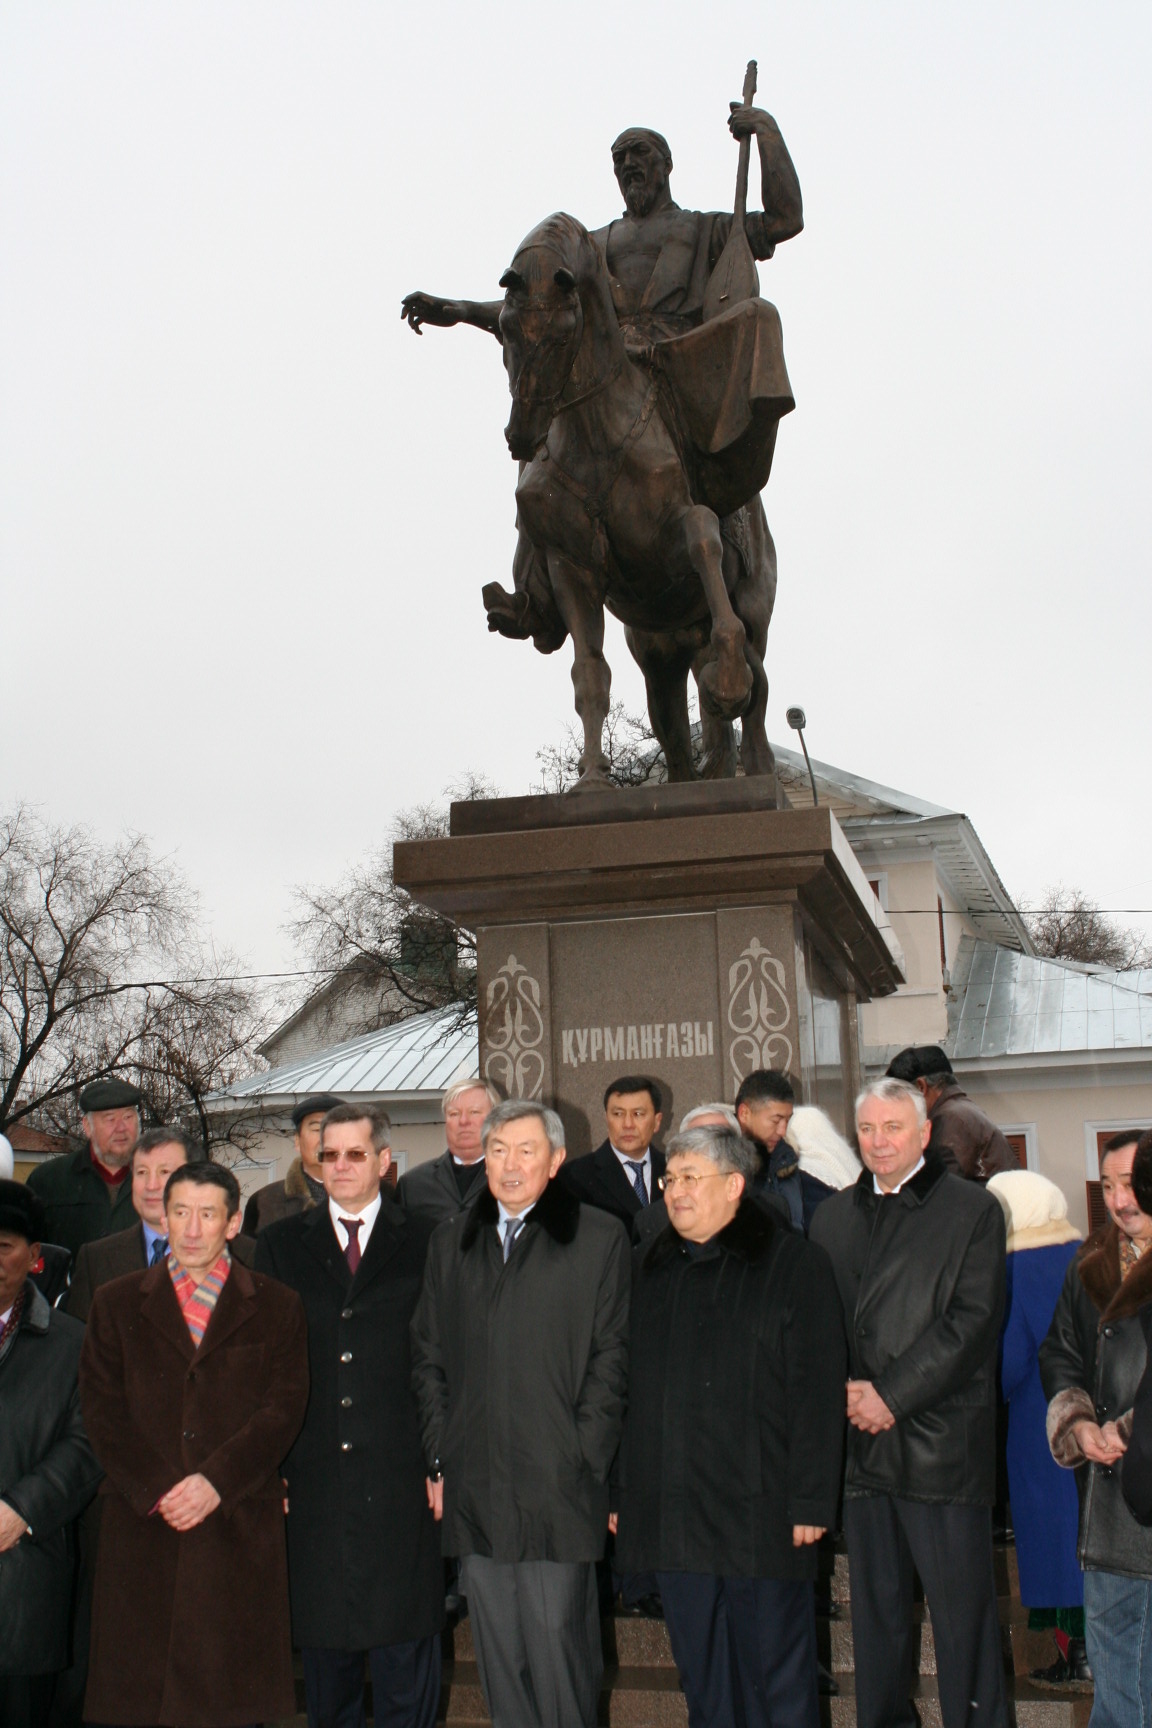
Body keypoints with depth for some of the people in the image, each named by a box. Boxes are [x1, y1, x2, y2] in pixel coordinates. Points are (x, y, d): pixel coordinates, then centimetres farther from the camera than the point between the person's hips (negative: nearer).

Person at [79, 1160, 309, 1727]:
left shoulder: (278, 1308, 9)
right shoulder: (116, 1303, 12)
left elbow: (284, 1408, 0)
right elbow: (101, 1409, 4)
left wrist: (216, 1481, -12)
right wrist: (155, 1489, -9)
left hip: (240, 1525, -1)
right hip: (142, 1522, 1)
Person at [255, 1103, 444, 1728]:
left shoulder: (424, 1242, 4)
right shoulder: (280, 1244, 9)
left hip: (401, 1479, -2)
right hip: (312, 1478, 2)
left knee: (406, 1647, 4)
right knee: (323, 1651, 11)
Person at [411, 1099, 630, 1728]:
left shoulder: (599, 1239, 2)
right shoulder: (451, 1241, 14)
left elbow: (611, 1361, -2)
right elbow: (428, 1359, 14)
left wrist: (583, 1461, -8)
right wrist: (439, 1459, 6)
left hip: (558, 1487, -4)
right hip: (474, 1492, 4)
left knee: (558, 1645, -2)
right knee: (497, 1658, 9)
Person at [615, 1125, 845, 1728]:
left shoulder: (794, 1264, -3)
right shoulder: (647, 1268, 12)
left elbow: (819, 1389, -8)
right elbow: (622, 1385, 13)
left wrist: (811, 1502, -13)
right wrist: (617, 1489, 8)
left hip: (761, 1514, -5)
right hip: (670, 1514, 5)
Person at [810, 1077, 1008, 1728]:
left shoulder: (973, 1210, 0)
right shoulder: (835, 1214, 15)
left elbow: (972, 1321, -8)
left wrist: (892, 1395, -12)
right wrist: (841, 1392, -3)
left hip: (940, 1439, -4)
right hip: (860, 1439, 4)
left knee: (962, 1608, 0)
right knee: (876, 1605, 12)